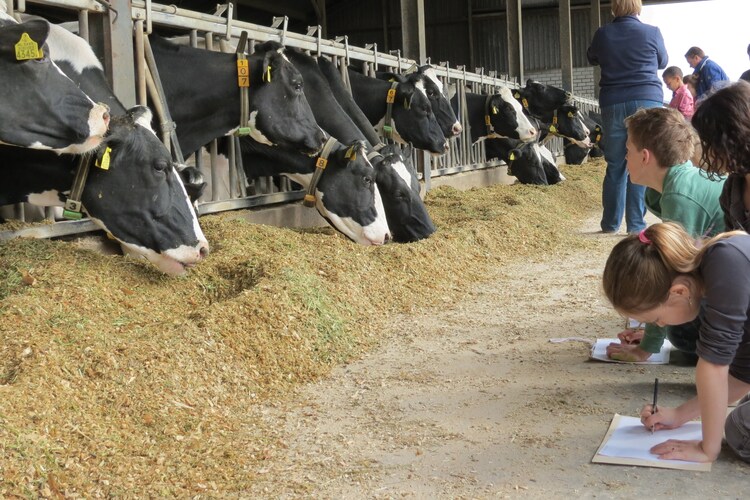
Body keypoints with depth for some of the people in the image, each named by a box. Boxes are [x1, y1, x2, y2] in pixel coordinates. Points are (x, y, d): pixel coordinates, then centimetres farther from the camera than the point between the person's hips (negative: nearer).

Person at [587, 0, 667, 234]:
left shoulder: (602, 34, 3)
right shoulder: (652, 32, 1)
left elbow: (592, 58, 24)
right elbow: (662, 62, 19)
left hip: (613, 104, 2)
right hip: (647, 101, -2)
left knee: (615, 166, 10)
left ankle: (610, 223, 15)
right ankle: (636, 224, -2)